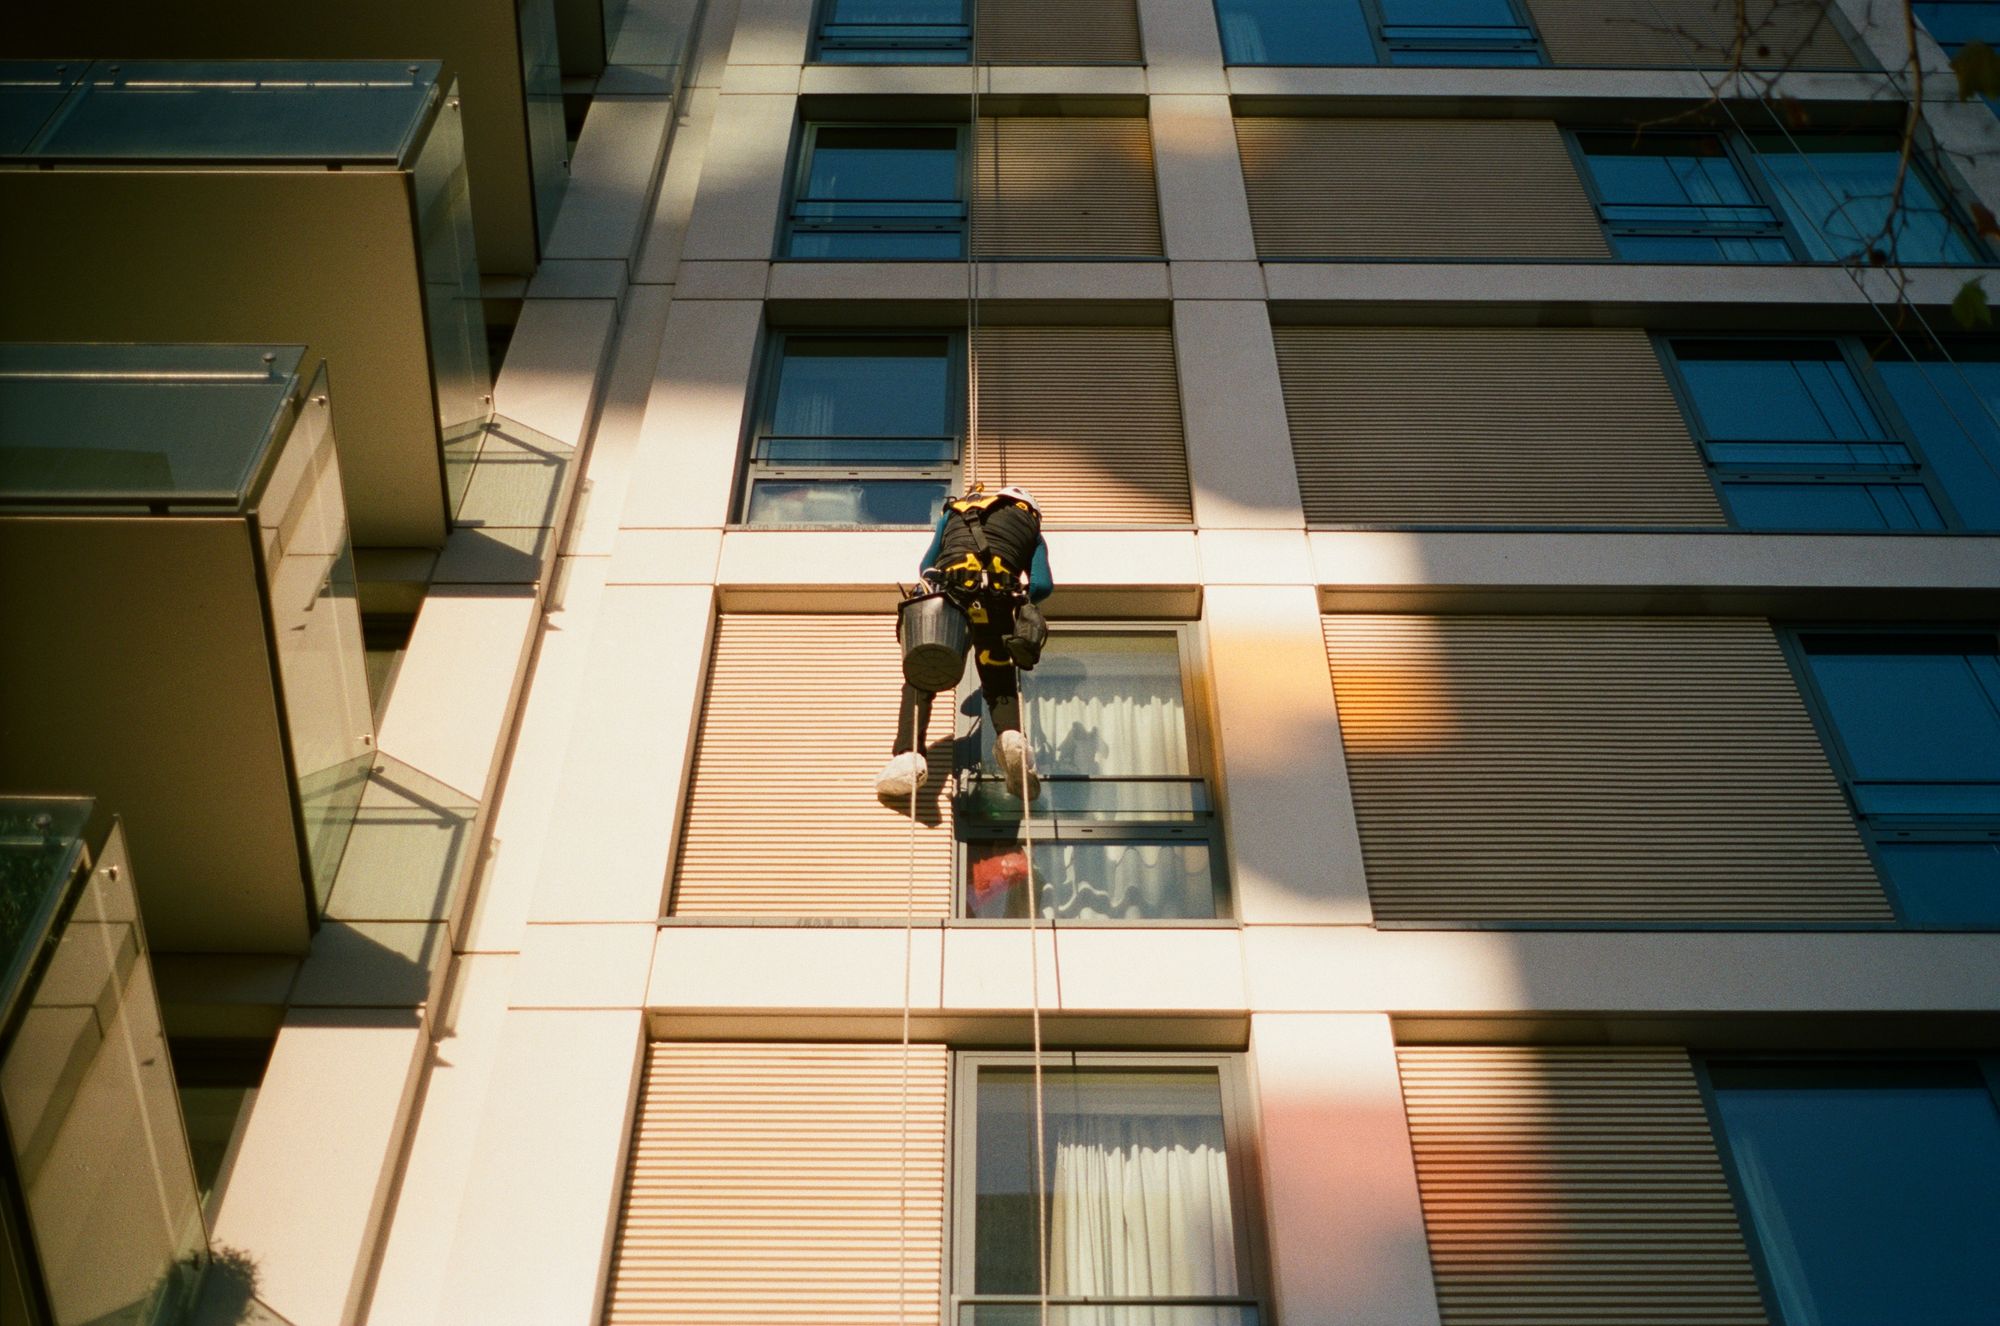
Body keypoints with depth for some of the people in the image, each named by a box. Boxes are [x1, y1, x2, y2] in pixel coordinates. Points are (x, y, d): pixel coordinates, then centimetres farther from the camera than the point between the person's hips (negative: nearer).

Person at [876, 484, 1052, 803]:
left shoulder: (955, 510, 36)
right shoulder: (1031, 528, 31)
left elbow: (927, 564, 26)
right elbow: (1043, 585, 14)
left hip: (946, 588, 0)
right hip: (998, 594, 0)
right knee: (1001, 684, 11)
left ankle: (908, 755, -16)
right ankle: (1010, 732, -20)